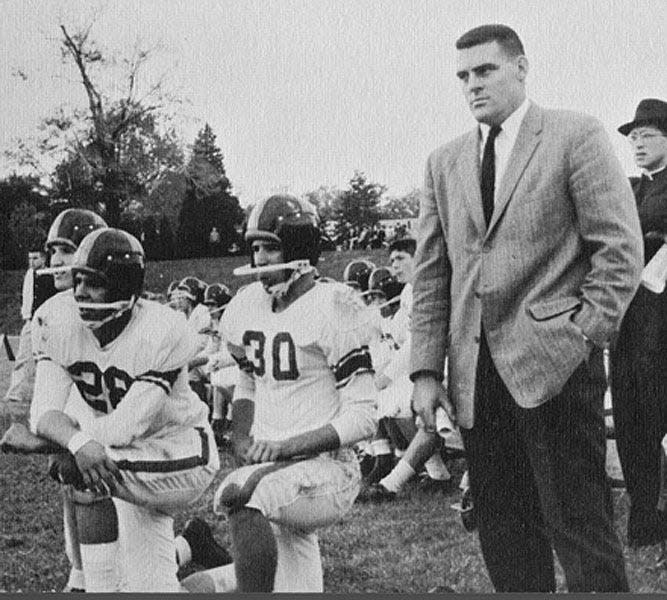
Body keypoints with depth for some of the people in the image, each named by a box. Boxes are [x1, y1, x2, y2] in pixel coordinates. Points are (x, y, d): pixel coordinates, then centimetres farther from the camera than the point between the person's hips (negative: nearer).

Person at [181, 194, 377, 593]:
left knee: (240, 496, -34)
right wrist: (242, 439, 6)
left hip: (326, 470, -7)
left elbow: (362, 418, -14)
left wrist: (285, 447, -21)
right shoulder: (248, 308, 8)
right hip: (271, 470, 7)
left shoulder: (332, 308, -13)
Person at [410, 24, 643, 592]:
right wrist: (427, 369, 6)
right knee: (504, 534, 9)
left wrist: (584, 334, -10)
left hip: (553, 364, -5)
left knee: (580, 529, -4)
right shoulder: (444, 162, 16)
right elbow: (430, 274, 14)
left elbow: (621, 247, -4)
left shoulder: (576, 136, 0)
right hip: (475, 372, 5)